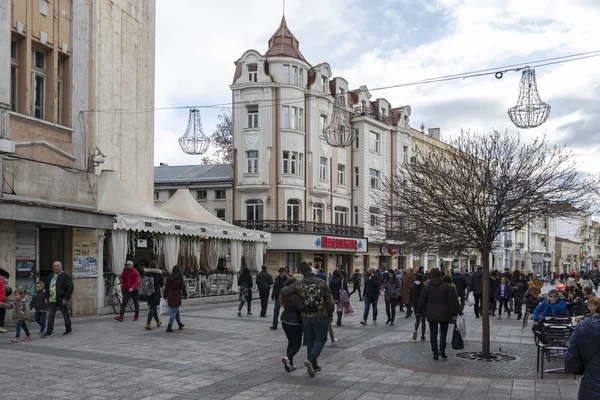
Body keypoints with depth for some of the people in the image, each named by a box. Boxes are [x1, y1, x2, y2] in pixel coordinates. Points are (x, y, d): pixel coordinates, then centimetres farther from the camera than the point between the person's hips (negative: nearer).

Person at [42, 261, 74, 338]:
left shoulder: (65, 276, -10)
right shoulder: (51, 276, 13)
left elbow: (71, 287, -14)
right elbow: (47, 287, 24)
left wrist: (66, 298, -18)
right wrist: (47, 297, 16)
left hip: (62, 300, -6)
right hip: (52, 300, 6)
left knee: (65, 316, 7)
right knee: (50, 316, 0)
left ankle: (68, 330, 22)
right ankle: (49, 332, 4)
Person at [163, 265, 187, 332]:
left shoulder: (169, 277, 0)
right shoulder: (180, 279, -11)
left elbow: (166, 287, 3)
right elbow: (183, 287, -5)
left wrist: (165, 296, 12)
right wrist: (185, 295, 9)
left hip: (170, 296, 5)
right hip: (177, 296, -5)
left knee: (176, 311, 21)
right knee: (174, 312, -1)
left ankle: (180, 324, 35)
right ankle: (169, 327, -6)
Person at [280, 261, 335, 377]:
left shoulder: (298, 284, -8)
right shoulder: (321, 282, -10)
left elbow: (283, 292, -4)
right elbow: (330, 301, -7)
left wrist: (287, 288, 19)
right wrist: (330, 315, 8)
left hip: (305, 317, 2)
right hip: (320, 316, -2)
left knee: (310, 340, 17)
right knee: (320, 339, 10)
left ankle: (313, 365, 22)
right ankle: (311, 360, -11)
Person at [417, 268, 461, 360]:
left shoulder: (427, 287, -4)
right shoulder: (446, 286, -5)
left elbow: (421, 301, 2)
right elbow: (453, 300, -4)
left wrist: (419, 311, 17)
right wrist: (457, 312, 2)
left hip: (431, 315, 0)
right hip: (444, 315, 0)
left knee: (433, 334, 7)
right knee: (443, 333, 13)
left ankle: (435, 353, 6)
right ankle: (442, 351, 7)